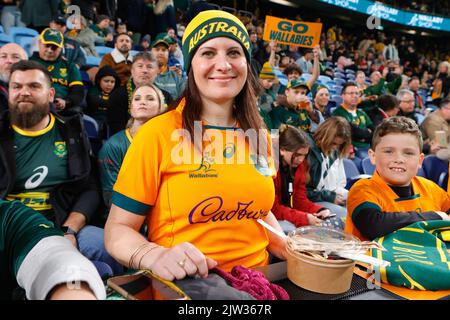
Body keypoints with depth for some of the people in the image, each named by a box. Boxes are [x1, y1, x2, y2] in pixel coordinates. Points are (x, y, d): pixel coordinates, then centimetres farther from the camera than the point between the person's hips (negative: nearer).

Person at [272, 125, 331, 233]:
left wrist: (320, 211, -15)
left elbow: (300, 199, 3)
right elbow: (273, 209, -20)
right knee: (293, 230, -31)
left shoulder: (299, 165, 0)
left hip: (288, 215, 7)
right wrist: (305, 218, -26)